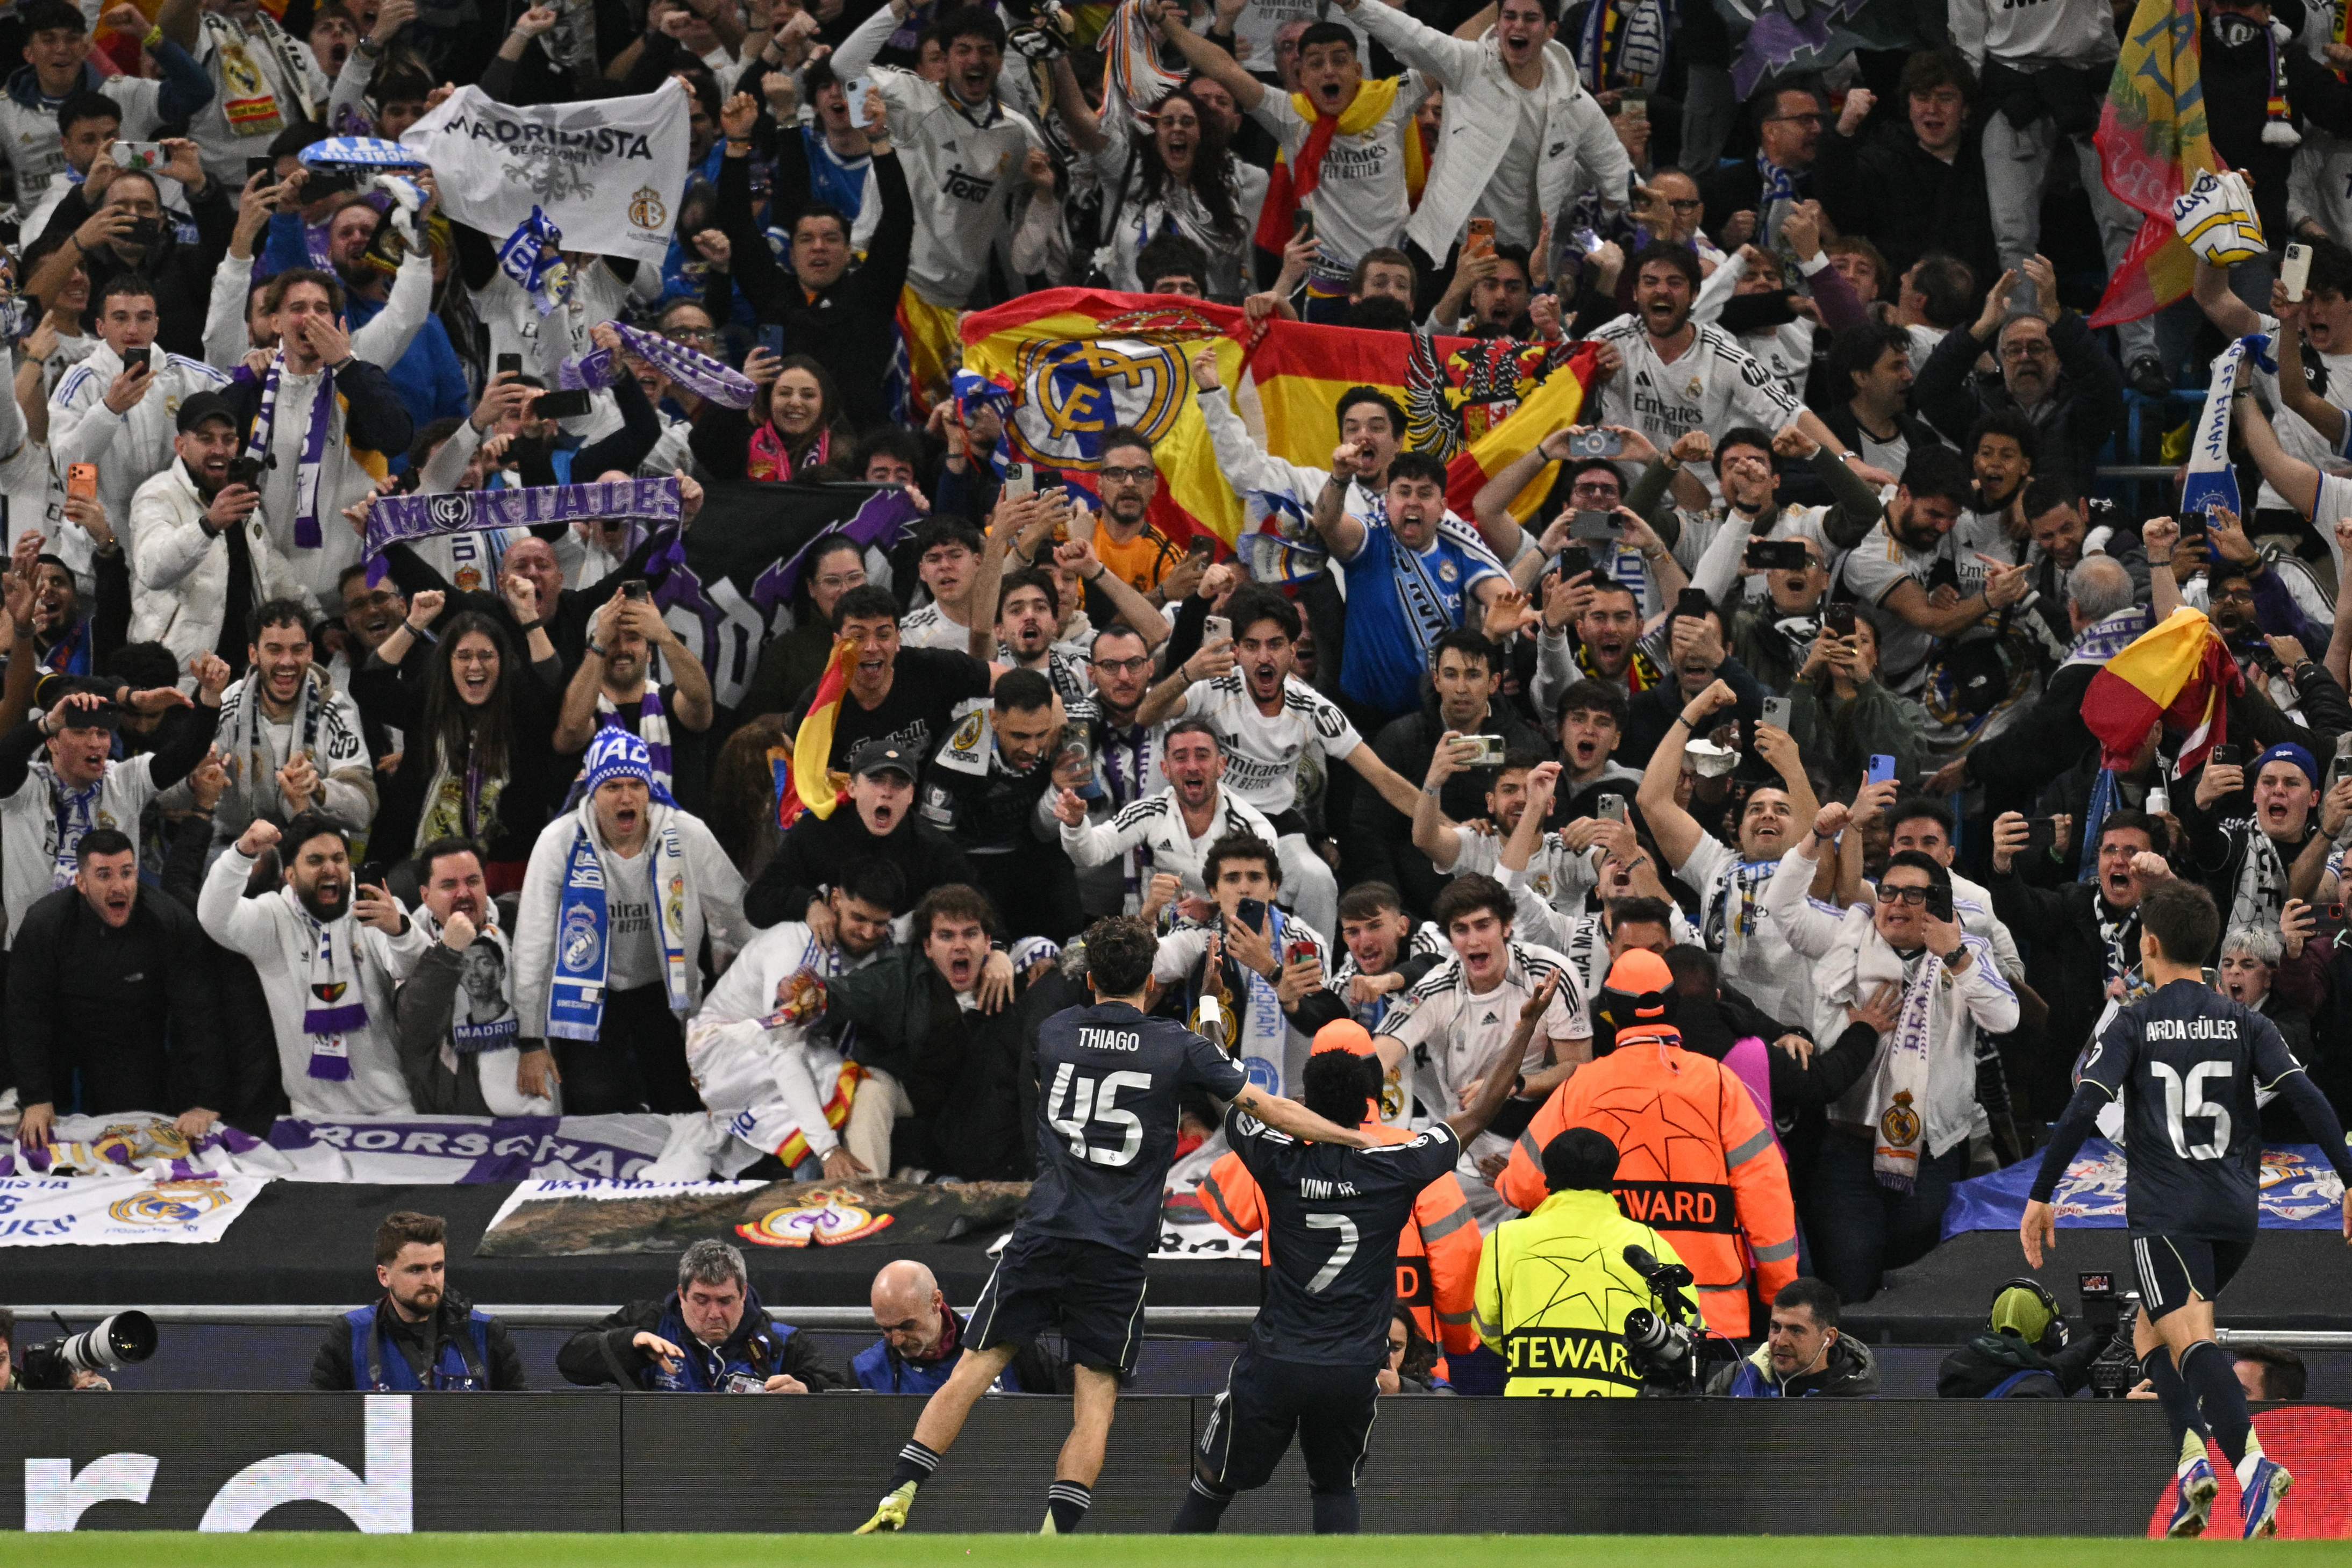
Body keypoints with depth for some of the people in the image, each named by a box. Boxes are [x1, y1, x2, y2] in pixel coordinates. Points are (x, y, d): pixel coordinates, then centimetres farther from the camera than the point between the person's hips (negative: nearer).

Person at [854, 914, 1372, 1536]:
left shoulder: (1054, 1033, 8)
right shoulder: (1178, 1048, 0)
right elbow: (1270, 1110, 2)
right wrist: (1360, 1139, 10)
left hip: (1045, 1234, 2)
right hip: (1117, 1256, -2)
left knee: (973, 1370, 6)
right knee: (1096, 1402, 2)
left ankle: (896, 1502, -1)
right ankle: (1055, 1538, -9)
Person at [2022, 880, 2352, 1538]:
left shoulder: (2134, 1023, 0)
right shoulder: (2244, 1023, 9)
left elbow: (2083, 1109, -9)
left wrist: (2041, 1196, -5)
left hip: (2166, 1212, -5)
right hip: (2237, 1213, 5)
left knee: (2191, 1343, -16)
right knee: (2149, 1332, 22)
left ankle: (2252, 1459, -39)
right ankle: (2194, 1459, 4)